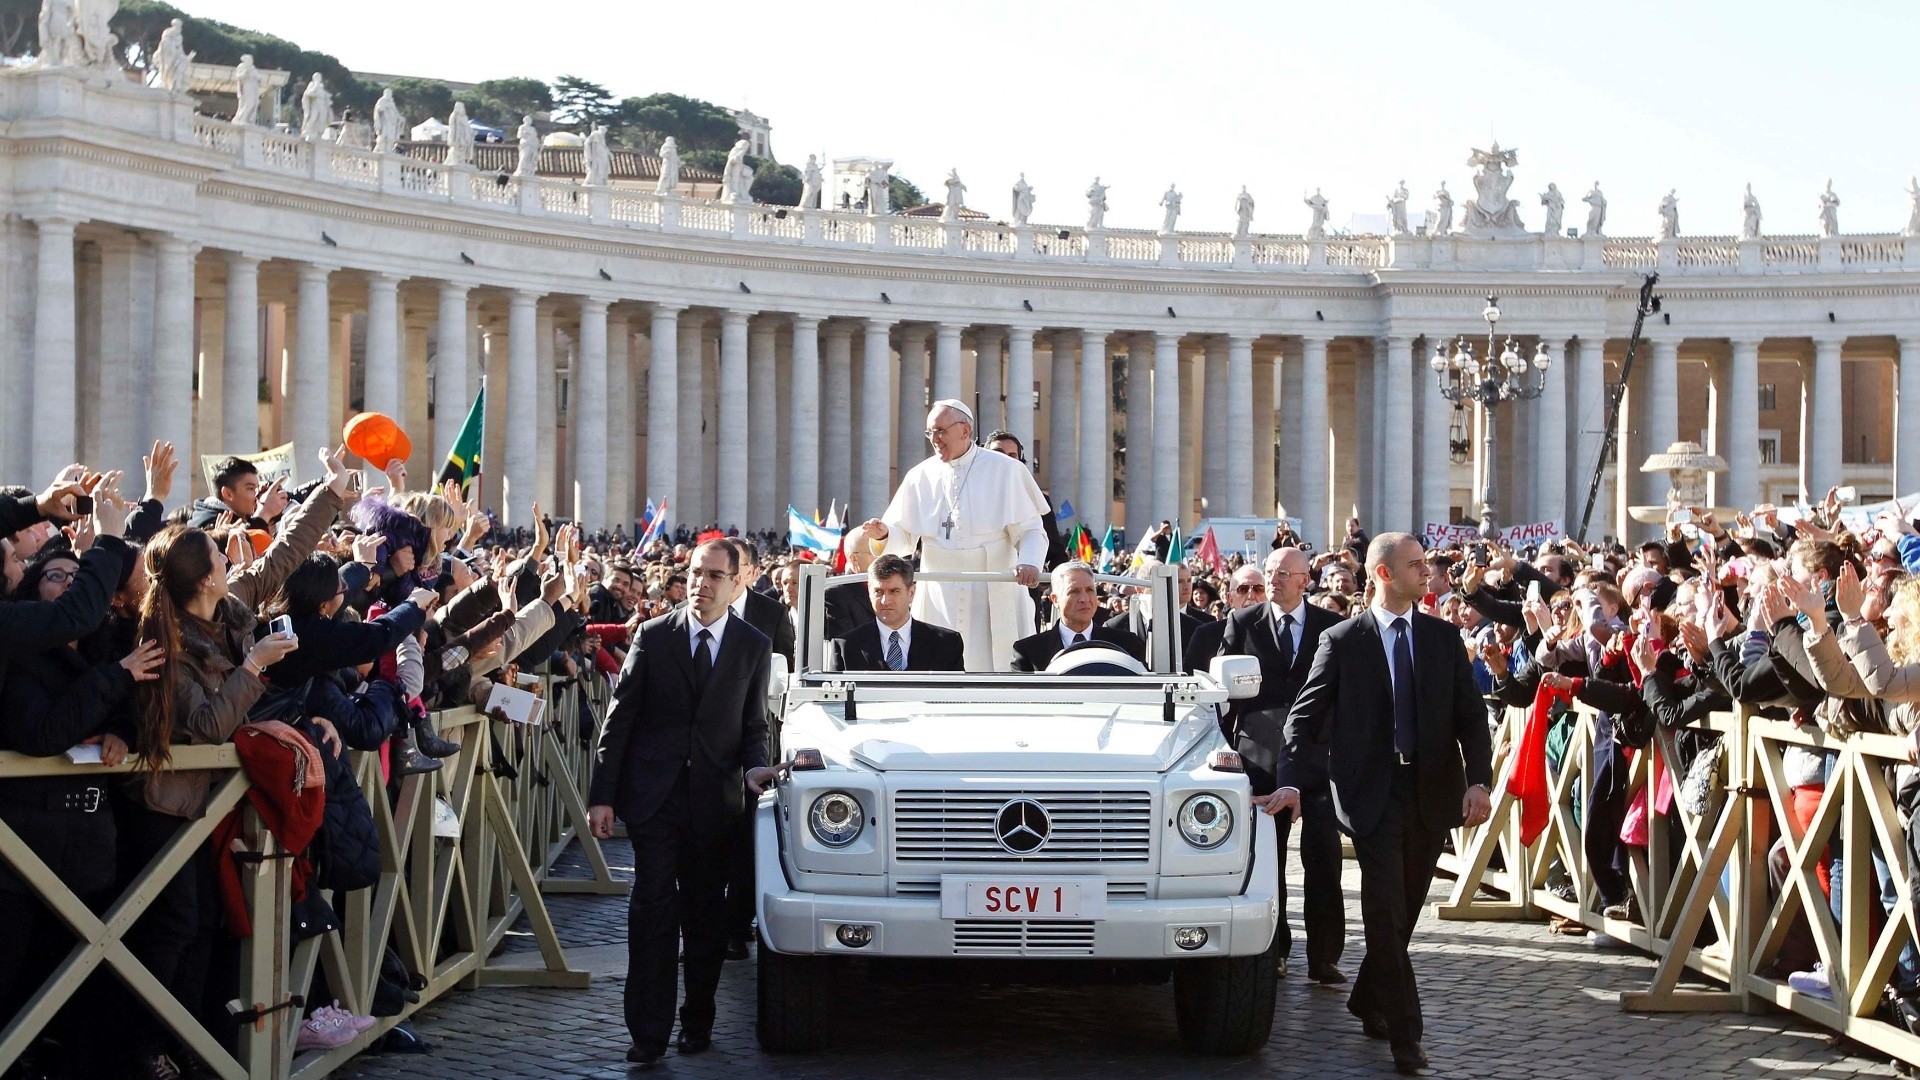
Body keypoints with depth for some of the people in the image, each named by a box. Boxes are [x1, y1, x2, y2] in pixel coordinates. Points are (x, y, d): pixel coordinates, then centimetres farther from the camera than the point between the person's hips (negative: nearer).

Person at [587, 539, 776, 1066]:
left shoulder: (754, 647, 6)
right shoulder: (652, 637, 2)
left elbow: (754, 725, 12)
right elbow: (619, 719, 2)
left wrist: (753, 767, -10)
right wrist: (603, 796, -3)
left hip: (714, 798, 1)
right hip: (653, 793, -1)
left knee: (706, 915, 7)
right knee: (653, 909, -7)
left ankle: (698, 1022, 20)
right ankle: (649, 1032, -6)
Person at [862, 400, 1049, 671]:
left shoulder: (1004, 470, -1)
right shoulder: (921, 476, 9)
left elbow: (1030, 530, -4)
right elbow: (906, 537, 12)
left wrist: (1029, 562, -24)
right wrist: (885, 533, -11)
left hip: (994, 596, -3)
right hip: (939, 596, 3)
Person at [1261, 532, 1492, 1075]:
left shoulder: (1444, 638, 7)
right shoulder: (1341, 641, -2)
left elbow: (1471, 714, 4)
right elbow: (1305, 717, -2)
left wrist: (1479, 780, -10)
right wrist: (1290, 782, -14)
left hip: (1432, 791, 4)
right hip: (1374, 795, -4)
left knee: (1403, 912, 12)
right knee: (1387, 913, -8)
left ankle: (1368, 1002, 32)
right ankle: (1404, 1031, -4)